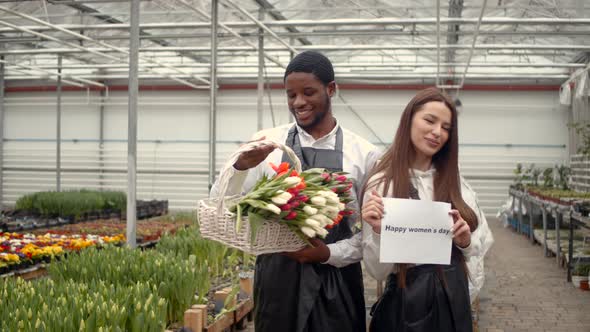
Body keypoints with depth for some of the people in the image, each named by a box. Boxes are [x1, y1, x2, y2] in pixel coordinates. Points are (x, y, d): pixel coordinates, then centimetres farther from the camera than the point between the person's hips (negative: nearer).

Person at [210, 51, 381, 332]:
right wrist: (240, 166, -19)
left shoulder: (364, 153, -1)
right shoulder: (266, 143, 0)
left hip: (336, 280, 0)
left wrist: (330, 253, -14)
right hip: (277, 277, 1)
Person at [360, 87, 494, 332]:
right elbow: (378, 271, -11)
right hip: (407, 301, -4)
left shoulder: (455, 181, 4)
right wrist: (379, 232, -28)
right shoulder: (382, 183, -11)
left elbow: (482, 244, 9)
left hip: (455, 298, 5)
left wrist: (466, 241, -10)